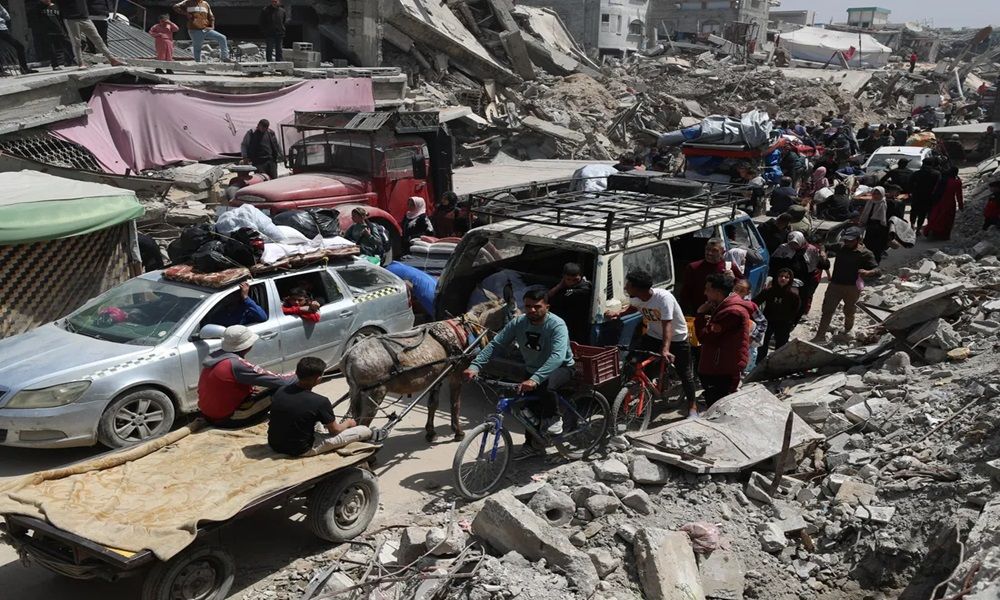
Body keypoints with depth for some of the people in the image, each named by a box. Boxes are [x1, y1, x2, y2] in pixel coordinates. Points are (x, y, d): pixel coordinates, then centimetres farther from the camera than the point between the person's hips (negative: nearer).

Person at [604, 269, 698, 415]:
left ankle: (693, 405, 24)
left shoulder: (664, 297, -34)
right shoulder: (635, 298, -15)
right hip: (653, 336, 5)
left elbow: (667, 325, -41)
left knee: (685, 373, 5)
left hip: (677, 338, -5)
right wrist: (618, 313, -7)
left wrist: (665, 350, -53)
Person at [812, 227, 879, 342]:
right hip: (835, 285, 3)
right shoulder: (840, 247, 0)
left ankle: (847, 331, 41)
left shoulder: (865, 254, -11)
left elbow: (877, 271, -18)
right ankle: (820, 336, 4)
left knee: (849, 312, 15)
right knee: (827, 311, 0)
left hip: (852, 287, -2)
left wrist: (867, 272, -40)